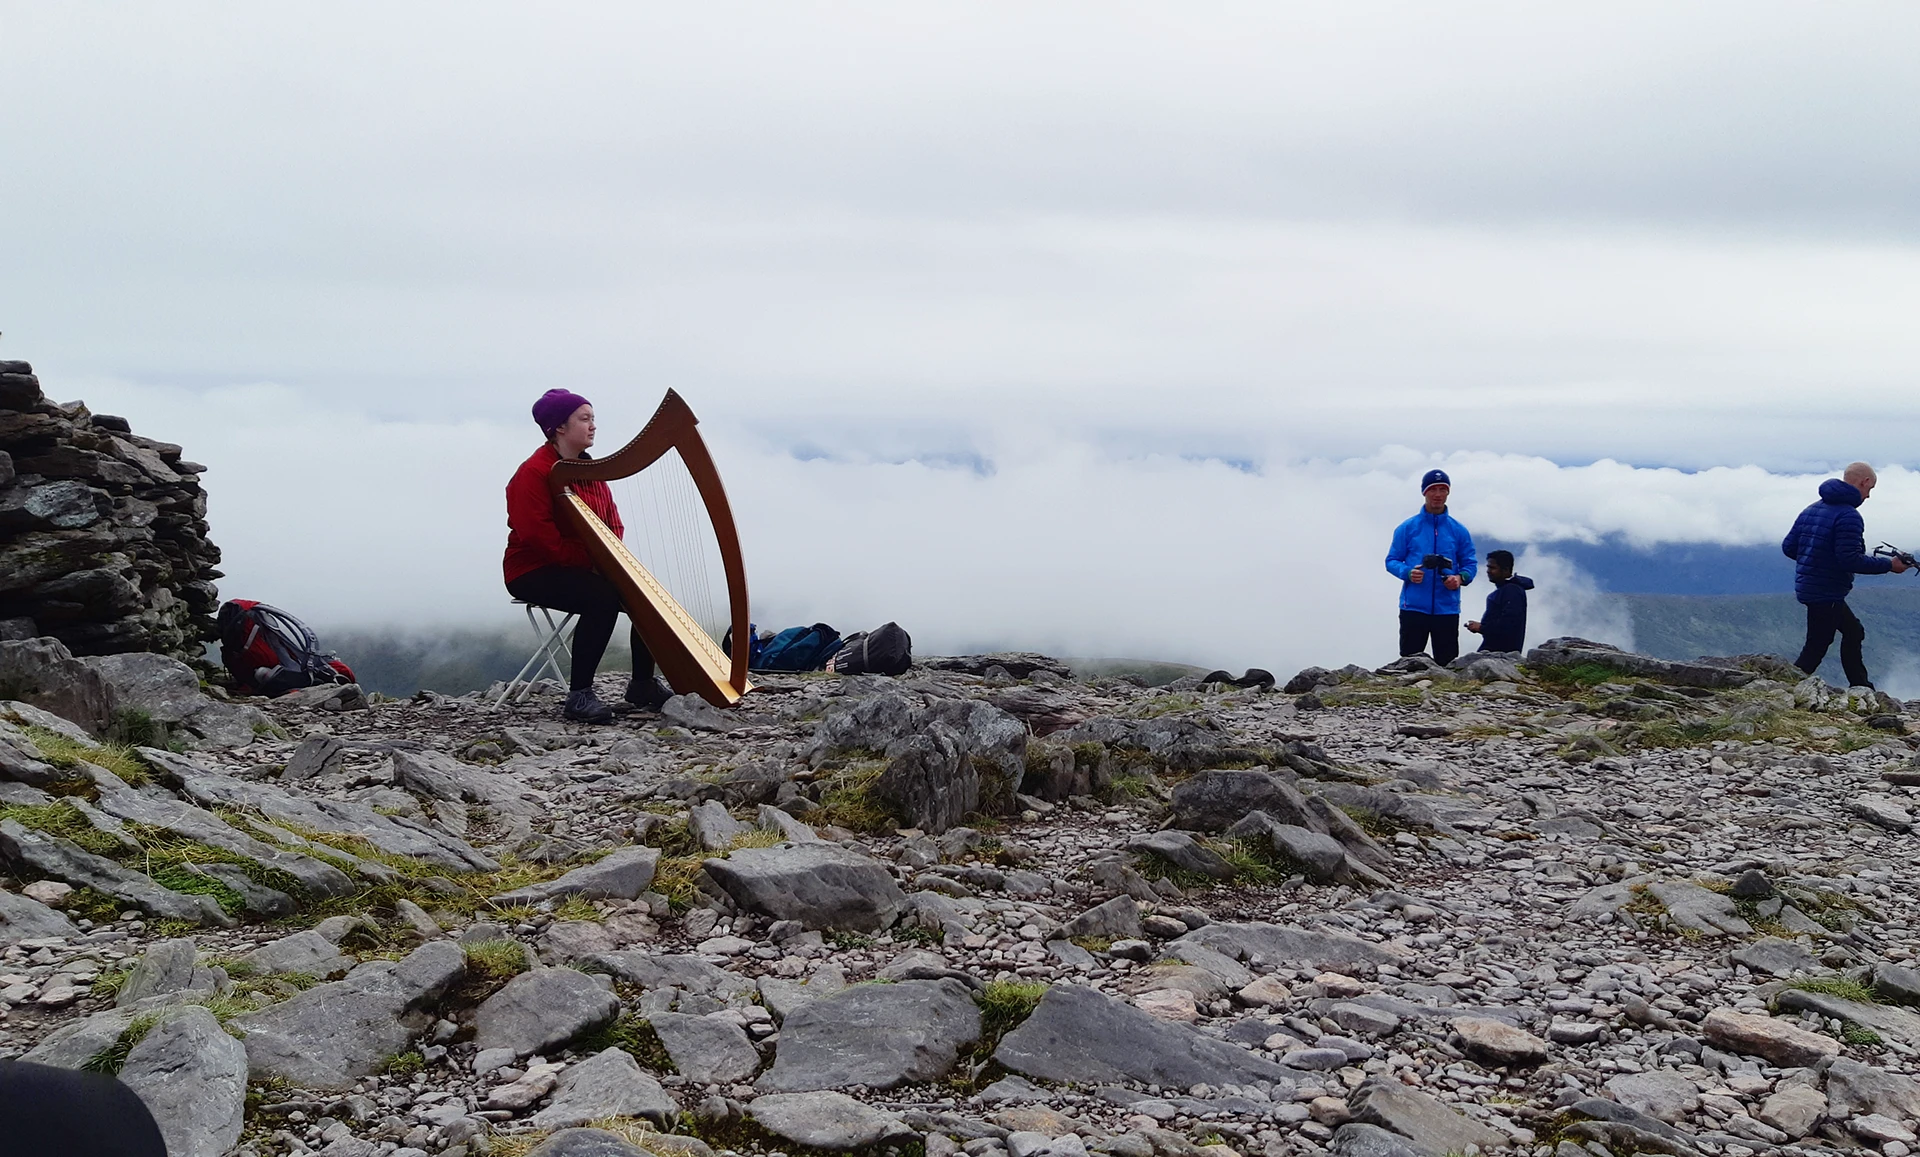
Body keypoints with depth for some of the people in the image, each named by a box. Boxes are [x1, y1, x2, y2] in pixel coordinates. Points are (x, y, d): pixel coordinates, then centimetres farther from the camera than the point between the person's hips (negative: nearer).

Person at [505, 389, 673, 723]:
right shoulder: (533, 473, -13)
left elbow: (613, 523, 14)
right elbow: (537, 535, -22)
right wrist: (589, 557, -24)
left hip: (582, 569, 8)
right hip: (534, 573, -8)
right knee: (603, 596, -32)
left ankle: (642, 684, 5)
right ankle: (579, 696, -26)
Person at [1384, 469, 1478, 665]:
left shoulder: (1458, 531, 7)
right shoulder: (1407, 528, 3)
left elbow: (1470, 564, 10)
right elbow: (1392, 561, 4)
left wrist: (1461, 578, -12)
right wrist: (1408, 573, -17)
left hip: (1447, 609, 1)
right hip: (1413, 607, -1)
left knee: (1447, 664, 5)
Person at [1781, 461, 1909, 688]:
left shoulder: (1811, 510, 9)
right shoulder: (1848, 516, -18)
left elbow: (1788, 547, 10)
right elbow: (1851, 560, -24)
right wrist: (1889, 565, -15)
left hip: (1806, 588, 10)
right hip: (1826, 593, -10)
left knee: (1853, 632, 23)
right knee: (1816, 649, -3)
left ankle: (1861, 688, 32)